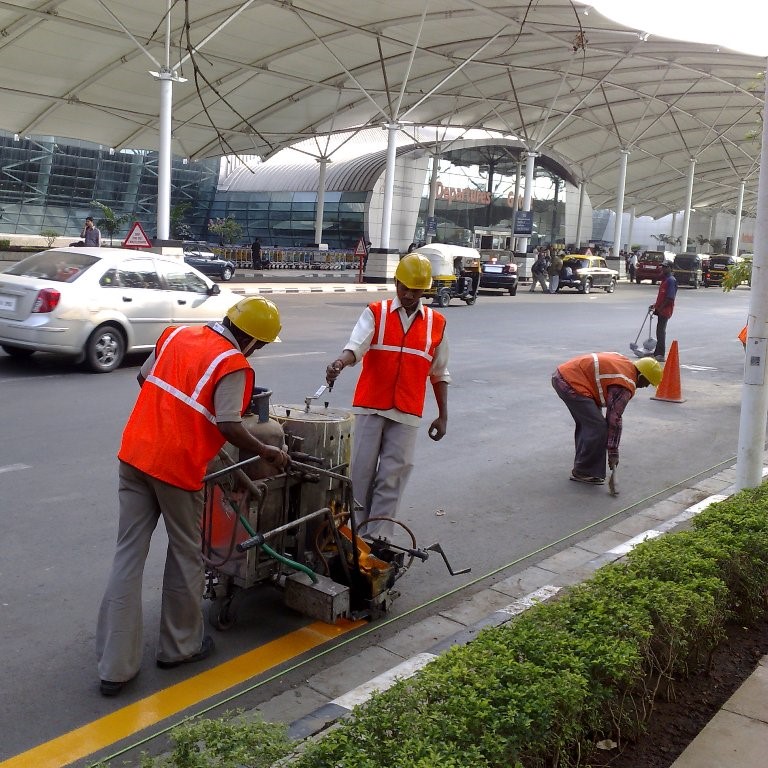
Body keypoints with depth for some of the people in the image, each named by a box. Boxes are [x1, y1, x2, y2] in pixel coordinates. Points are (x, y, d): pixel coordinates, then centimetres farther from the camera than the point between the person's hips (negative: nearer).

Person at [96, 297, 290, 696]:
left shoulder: (175, 334, 10)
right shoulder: (234, 366, -12)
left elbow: (143, 377, 21)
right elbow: (228, 427, -19)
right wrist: (267, 453, -4)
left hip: (134, 453, 6)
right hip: (177, 467, -6)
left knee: (128, 555, 8)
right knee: (185, 555, 14)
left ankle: (115, 666, 11)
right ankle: (180, 646, 29)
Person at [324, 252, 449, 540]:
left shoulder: (436, 323, 8)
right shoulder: (375, 313, 2)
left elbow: (440, 374, 14)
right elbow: (356, 346, -16)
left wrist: (442, 415, 13)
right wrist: (340, 362, -38)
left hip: (407, 412, 1)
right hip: (370, 407, -1)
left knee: (392, 478, 0)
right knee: (362, 472, 4)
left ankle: (377, 539, 8)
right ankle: (357, 532, 19)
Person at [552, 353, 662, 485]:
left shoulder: (624, 362, 14)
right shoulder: (625, 387, -12)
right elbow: (614, 418, -14)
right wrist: (613, 452, -9)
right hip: (571, 382, -11)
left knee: (585, 424, 20)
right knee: (598, 428, -8)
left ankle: (581, 466, 28)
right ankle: (584, 472, 1)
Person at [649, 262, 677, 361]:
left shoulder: (671, 280, -14)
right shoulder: (664, 279, 18)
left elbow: (670, 298, -20)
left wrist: (660, 307, -19)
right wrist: (655, 304, 16)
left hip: (665, 310, -10)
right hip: (661, 309, 10)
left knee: (661, 331, -10)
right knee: (659, 331, 14)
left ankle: (661, 355, -9)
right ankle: (658, 352, 21)